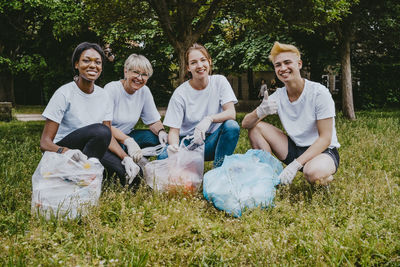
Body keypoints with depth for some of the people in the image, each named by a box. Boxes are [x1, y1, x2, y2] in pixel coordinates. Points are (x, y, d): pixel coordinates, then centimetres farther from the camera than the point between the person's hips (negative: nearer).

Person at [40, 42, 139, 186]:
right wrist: (66, 151, -40)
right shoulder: (64, 94, -14)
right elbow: (45, 143, -18)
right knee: (100, 130, -31)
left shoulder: (103, 96, 4)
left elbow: (108, 138, 5)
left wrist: (126, 158, -14)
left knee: (129, 173, -20)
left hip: (91, 152, 5)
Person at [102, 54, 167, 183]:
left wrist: (161, 132, -19)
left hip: (126, 136, 7)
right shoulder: (111, 89, -16)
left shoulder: (144, 91, 1)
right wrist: (128, 141, -39)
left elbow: (153, 121, 6)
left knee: (158, 138, -19)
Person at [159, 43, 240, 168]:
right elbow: (174, 130, -10)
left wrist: (209, 119, -35)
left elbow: (231, 113, -14)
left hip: (212, 141, 2)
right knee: (164, 156, -32)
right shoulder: (180, 93, -7)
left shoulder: (219, 81, -3)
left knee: (232, 126, -30)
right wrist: (173, 145, -34)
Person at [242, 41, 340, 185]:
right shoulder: (277, 97, -3)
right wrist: (260, 112, -32)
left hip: (324, 151, -5)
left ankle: (325, 178, -3)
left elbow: (325, 138, -19)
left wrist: (295, 164, -29)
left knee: (313, 172, -40)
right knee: (256, 126, -9)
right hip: (295, 149, 5)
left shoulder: (319, 93, -17)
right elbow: (245, 124, -7)